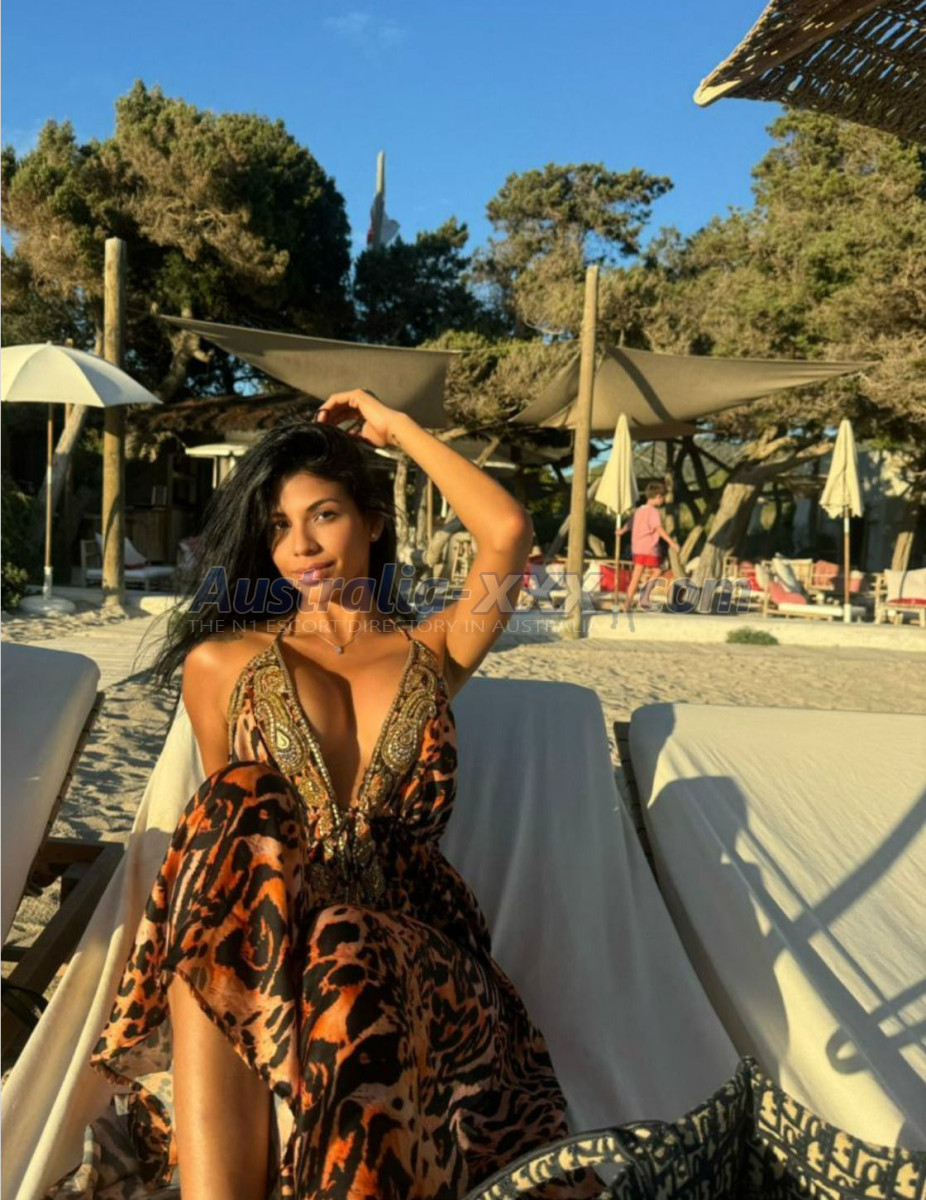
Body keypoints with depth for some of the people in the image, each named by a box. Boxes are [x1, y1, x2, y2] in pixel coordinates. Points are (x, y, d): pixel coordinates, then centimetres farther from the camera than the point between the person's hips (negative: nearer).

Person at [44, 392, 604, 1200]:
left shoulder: (432, 652, 14)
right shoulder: (223, 662, 14)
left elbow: (509, 533, 0)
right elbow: (221, 816, 17)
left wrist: (397, 427, 8)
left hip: (404, 931, -1)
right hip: (253, 933, 1)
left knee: (344, 977, -30)